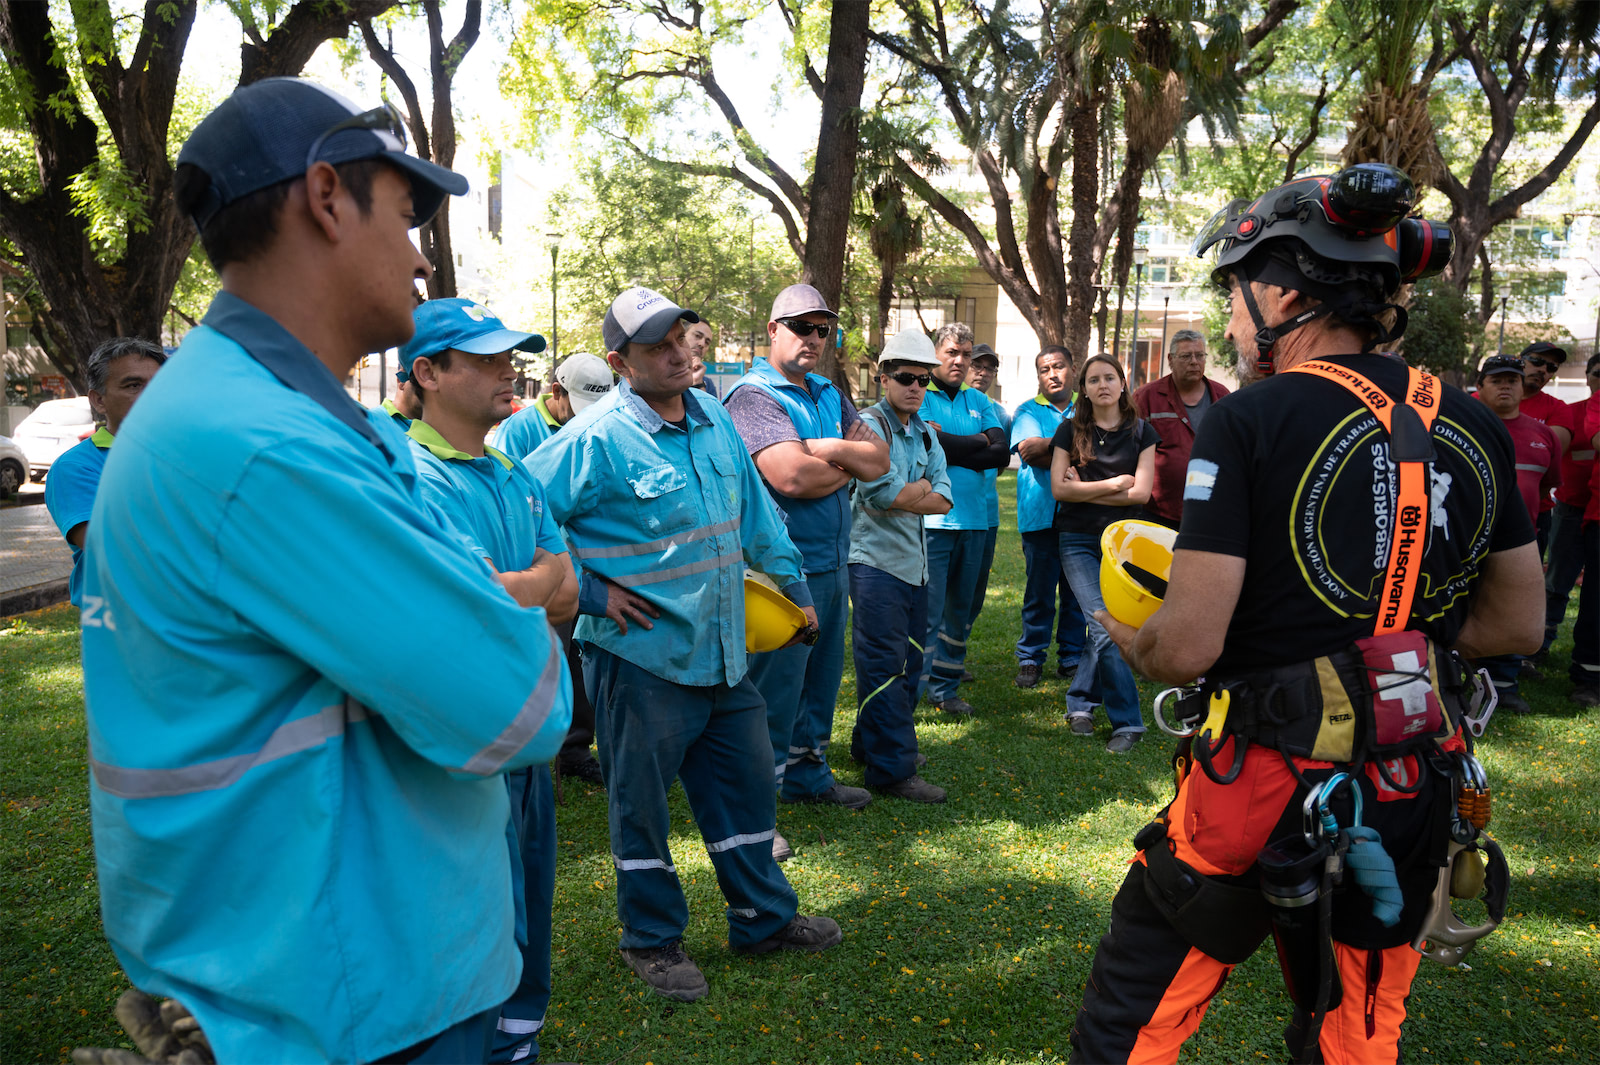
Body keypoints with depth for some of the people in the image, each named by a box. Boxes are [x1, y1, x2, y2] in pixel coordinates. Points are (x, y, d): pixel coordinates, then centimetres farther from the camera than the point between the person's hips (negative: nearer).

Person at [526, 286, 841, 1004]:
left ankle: (763, 917, 36)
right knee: (641, 803, 9)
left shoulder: (714, 420, 7)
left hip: (722, 652, 7)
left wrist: (792, 585, 21)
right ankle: (653, 940, 29)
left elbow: (756, 513, 17)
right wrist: (589, 593, -14)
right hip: (642, 656, -7)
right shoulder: (595, 439, -16)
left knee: (745, 782, 17)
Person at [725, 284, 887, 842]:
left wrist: (830, 449, -12)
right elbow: (791, 476, -25)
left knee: (821, 675, 20)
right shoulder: (754, 394, -12)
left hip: (833, 563, 8)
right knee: (773, 689, -1)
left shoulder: (829, 394, 14)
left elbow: (878, 459, 5)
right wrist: (848, 462, -7)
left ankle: (807, 774, 37)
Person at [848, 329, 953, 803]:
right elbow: (883, 494, -19)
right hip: (876, 563, -8)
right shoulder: (869, 425, -9)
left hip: (915, 562, 8)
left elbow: (944, 499, 4)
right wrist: (922, 487, -2)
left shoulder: (924, 434, 15)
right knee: (883, 665, -4)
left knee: (907, 661, 16)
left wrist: (901, 496, -12)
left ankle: (872, 742, 30)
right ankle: (892, 769, 1)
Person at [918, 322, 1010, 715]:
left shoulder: (979, 401, 16)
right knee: (926, 612, -8)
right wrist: (978, 440, -2)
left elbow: (1002, 453, 2)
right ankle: (909, 693, 0)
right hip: (931, 519, -6)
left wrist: (951, 450, -8)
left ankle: (945, 687, 22)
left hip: (973, 519, 6)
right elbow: (931, 445, -16)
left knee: (959, 609, 11)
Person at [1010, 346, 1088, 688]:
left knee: (1078, 592, 5)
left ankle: (1072, 657, 17)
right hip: (1042, 515, -2)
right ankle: (1030, 658, 11)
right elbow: (1029, 452, -9)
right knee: (1039, 592, 0)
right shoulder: (1028, 412, 9)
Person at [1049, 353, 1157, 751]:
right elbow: (1059, 488, -4)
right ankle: (1128, 722, -4)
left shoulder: (1141, 432, 5)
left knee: (1099, 627, 4)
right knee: (1105, 628, -12)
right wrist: (1112, 485, -8)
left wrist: (1085, 490, -7)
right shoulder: (1070, 430, 4)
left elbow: (1141, 492, -4)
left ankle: (1080, 703, 25)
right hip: (1078, 540, -1)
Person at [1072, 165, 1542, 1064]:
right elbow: (1519, 624, 10)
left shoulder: (1251, 420, -16)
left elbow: (1188, 646, -20)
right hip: (1412, 791, 6)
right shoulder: (1471, 424, 2)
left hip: (1268, 784, -6)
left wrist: (1127, 638, 1)